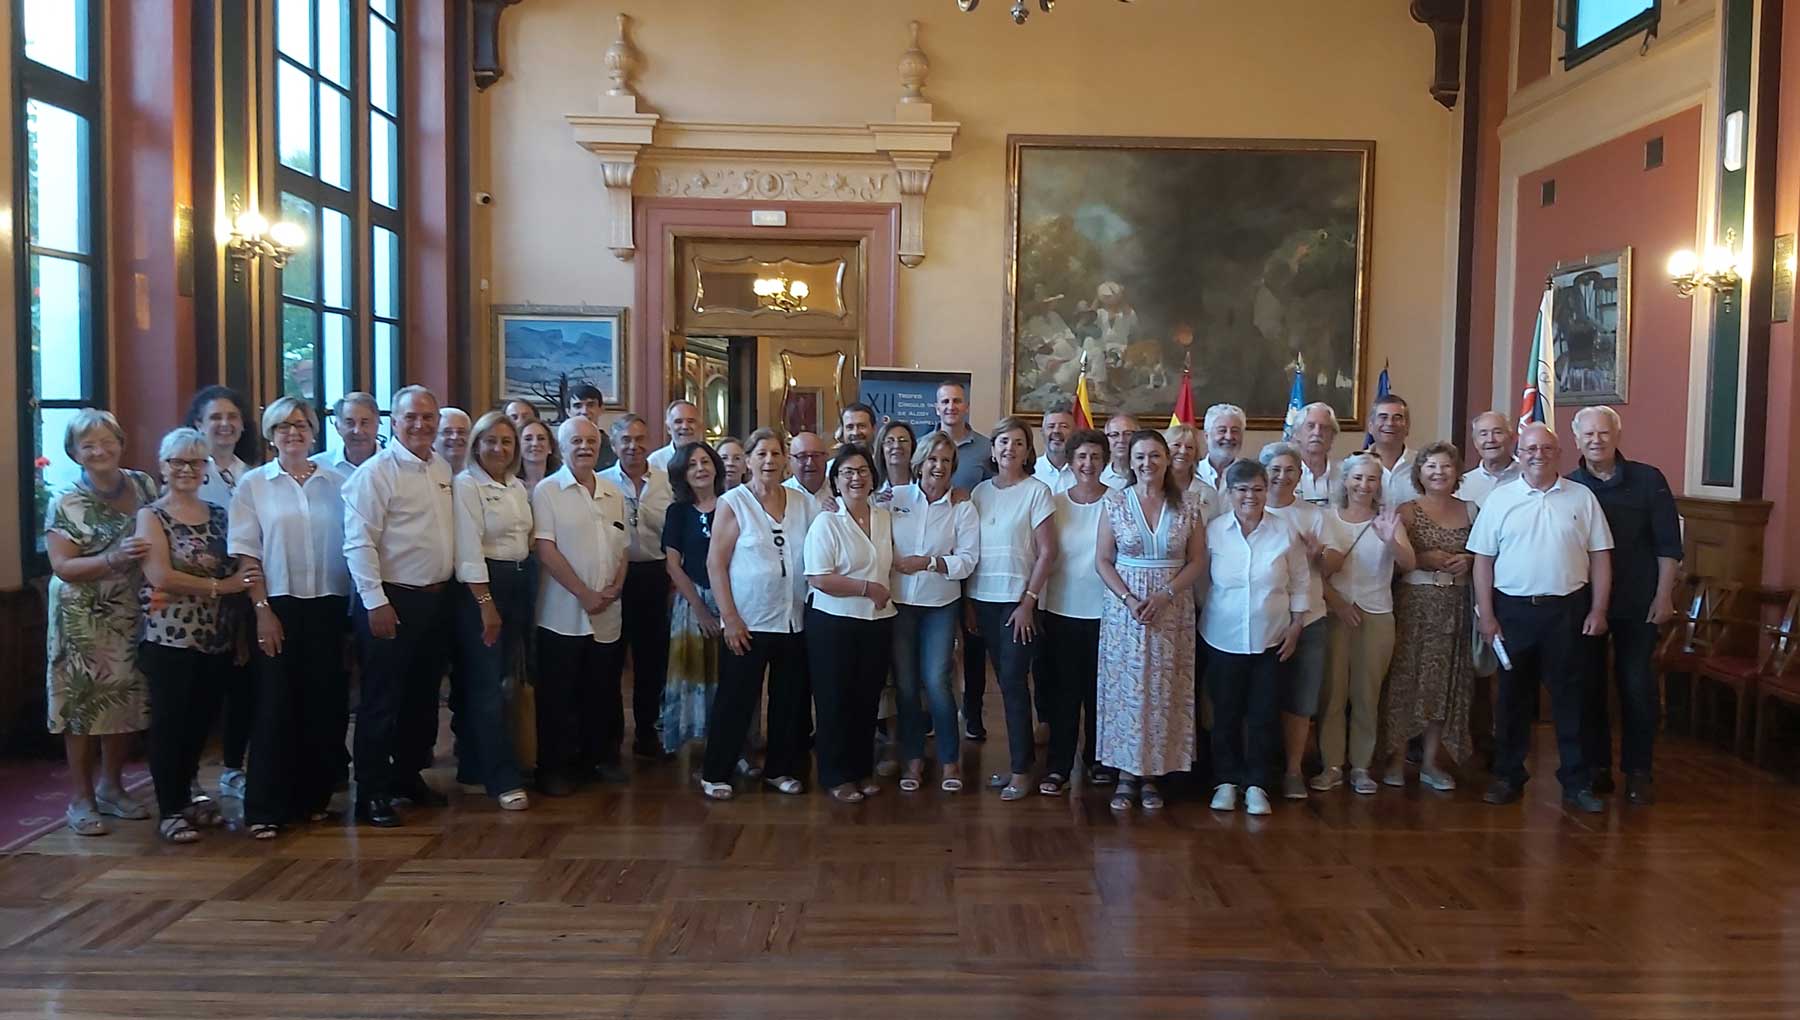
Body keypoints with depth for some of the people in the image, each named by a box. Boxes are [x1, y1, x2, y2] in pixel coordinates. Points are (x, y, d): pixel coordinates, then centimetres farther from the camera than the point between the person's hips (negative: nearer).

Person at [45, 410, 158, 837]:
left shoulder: (143, 485, 3)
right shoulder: (66, 502, -8)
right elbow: (62, 566, -13)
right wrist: (114, 559, -26)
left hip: (131, 615, 4)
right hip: (83, 619, -4)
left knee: (126, 700, 10)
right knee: (84, 702, 1)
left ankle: (111, 788, 27)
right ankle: (80, 799, 14)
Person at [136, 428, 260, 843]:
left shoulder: (219, 515, 11)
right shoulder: (151, 516, -3)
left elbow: (238, 575, 11)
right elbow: (161, 577, -15)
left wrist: (241, 630, 5)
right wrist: (219, 586, -13)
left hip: (216, 637, 5)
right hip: (169, 638, -5)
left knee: (201, 722, 12)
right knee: (169, 723, 1)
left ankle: (184, 797, 27)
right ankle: (169, 811, 11)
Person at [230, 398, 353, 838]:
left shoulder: (336, 483, 7)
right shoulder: (253, 484, 3)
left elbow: (352, 545, 9)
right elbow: (246, 553, -1)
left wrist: (355, 606, 3)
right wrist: (262, 610, -9)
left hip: (329, 606, 2)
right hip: (279, 605, -2)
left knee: (325, 704, 7)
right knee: (276, 705, 0)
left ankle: (314, 797, 20)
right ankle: (266, 809, 7)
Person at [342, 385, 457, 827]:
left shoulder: (442, 469, 11)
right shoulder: (376, 472, -12)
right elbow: (358, 543, -17)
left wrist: (450, 585, 14)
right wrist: (376, 602, -19)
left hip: (436, 599, 7)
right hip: (392, 601, -7)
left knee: (423, 695, 16)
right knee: (382, 700, 0)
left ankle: (409, 775, 31)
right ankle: (372, 794, 10)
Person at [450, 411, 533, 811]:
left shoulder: (518, 486, 13)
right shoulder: (466, 485, -9)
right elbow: (469, 549, -15)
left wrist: (527, 589, 7)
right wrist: (485, 604, -18)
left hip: (519, 584, 7)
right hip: (481, 586, -7)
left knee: (497, 680, 12)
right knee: (488, 684, -4)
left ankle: (474, 765, 23)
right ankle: (504, 779, -2)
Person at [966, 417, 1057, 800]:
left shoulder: (1036, 491, -5)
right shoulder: (980, 491, 8)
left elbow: (1047, 551, -7)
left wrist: (1029, 600, -12)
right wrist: (968, 600, 5)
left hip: (1018, 600, -4)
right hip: (982, 599, 5)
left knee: (1014, 682, -4)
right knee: (1004, 681, 10)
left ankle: (1021, 770, 5)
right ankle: (1019, 758, 21)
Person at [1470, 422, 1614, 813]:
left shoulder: (1582, 497, 4)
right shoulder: (1500, 499, 2)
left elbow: (1600, 556, 5)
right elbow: (1483, 559, 2)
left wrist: (1599, 609, -1)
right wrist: (1486, 614, -3)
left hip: (1567, 609, 0)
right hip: (1513, 609, 0)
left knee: (1570, 697, 5)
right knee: (1513, 696, 8)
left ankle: (1576, 783, 14)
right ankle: (1508, 777, 18)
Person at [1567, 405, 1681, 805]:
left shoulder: (1647, 480, -1)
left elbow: (1669, 543, -1)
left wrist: (1663, 597, -6)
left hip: (1638, 605, -1)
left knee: (1637, 686, 1)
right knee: (1589, 685, 7)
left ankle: (1638, 771, 13)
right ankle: (1596, 766, 18)